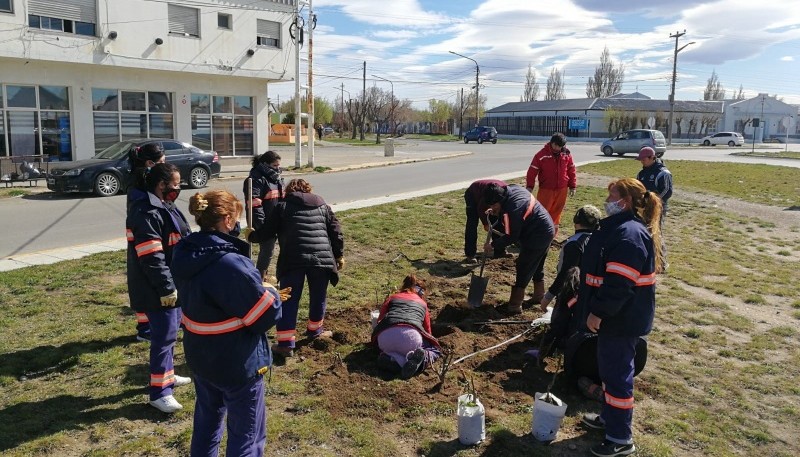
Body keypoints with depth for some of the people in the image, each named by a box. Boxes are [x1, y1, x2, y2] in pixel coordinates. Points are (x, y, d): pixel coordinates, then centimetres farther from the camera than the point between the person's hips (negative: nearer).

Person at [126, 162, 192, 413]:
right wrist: (166, 288, -23)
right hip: (158, 291, -10)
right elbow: (151, 258, -26)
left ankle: (167, 375, 37)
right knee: (164, 337, -4)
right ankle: (159, 392, 6)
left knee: (168, 333, 21)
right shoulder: (147, 214, -22)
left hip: (173, 285, 10)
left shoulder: (164, 207, 12)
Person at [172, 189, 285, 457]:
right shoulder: (231, 264, -31)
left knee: (207, 419, 28)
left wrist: (257, 291, 4)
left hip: (200, 355, 8)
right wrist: (271, 294, -2)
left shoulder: (184, 254, -6)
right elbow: (267, 315, -23)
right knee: (247, 434, 11)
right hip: (238, 363, -8)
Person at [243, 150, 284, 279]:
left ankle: (263, 275, 31)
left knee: (268, 249, 16)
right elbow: (254, 203, -21)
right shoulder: (257, 179, -14)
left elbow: (282, 198, 23)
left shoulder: (276, 178, 14)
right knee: (267, 249, -4)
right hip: (264, 224, -8)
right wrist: (261, 225, -24)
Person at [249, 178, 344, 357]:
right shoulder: (323, 206, 20)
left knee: (289, 300, 6)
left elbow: (267, 231, 12)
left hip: (293, 260, -2)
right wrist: (339, 255, 26)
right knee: (318, 297, 21)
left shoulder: (283, 206, 13)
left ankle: (285, 343, 5)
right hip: (322, 259, 2)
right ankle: (314, 330, 39)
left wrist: (251, 236, 32)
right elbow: (336, 233, 16)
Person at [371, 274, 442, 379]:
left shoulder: (391, 298, 31)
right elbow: (427, 330, 37)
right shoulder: (422, 303, 32)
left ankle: (393, 357, -4)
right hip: (411, 336, 0)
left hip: (385, 336, 0)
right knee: (435, 349, 26)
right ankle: (418, 358, -8)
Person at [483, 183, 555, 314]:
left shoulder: (511, 210, -31)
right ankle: (539, 295, 40)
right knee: (537, 266, 24)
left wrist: (493, 245, -10)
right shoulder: (512, 189, -3)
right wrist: (498, 212, 3)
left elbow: (511, 237, -22)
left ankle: (514, 305, 4)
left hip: (536, 237, -10)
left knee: (523, 270, -3)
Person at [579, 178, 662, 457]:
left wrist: (598, 312, -22)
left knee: (617, 373, 0)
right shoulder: (619, 227, 10)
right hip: (615, 317, 11)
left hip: (622, 320, -11)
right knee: (609, 368, 22)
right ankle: (609, 416, 40)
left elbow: (619, 284, -29)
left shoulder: (629, 235, -25)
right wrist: (585, 298, 22)